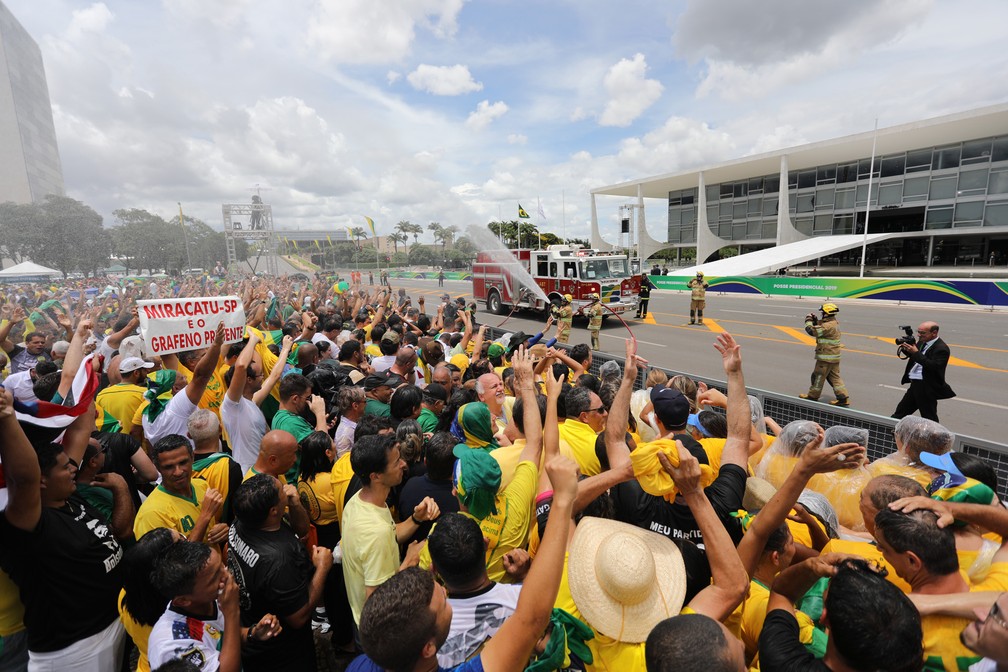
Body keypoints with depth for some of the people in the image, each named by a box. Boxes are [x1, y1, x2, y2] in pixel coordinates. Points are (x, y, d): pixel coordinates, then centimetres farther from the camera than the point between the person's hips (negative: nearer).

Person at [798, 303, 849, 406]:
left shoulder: (828, 326, -22)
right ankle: (843, 397, 12)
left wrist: (808, 321, -7)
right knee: (834, 377, 13)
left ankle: (813, 396, 15)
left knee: (818, 376, 4)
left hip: (826, 357, -9)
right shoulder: (834, 323, 10)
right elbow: (820, 327, 23)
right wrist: (815, 320, 7)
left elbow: (812, 331, -23)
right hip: (834, 356, 9)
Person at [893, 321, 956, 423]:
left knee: (929, 419, 5)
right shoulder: (922, 342, 7)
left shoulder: (941, 348, -18)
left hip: (927, 388, -9)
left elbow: (934, 366, -29)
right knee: (900, 413, 17)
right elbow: (913, 357, 20)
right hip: (915, 385, 9)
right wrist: (905, 349, -1)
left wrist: (916, 353, -29)